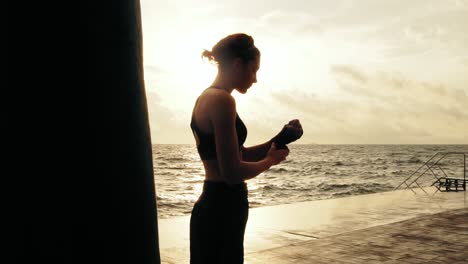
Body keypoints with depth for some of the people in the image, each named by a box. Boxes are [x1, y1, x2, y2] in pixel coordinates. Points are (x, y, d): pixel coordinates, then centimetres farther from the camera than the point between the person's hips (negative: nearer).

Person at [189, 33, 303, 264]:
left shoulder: (206, 98, 13)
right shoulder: (221, 100, -18)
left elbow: (239, 155, 16)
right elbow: (233, 173, -23)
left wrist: (281, 139, 7)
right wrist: (271, 160, -5)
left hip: (212, 208, 10)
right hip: (221, 213, -10)